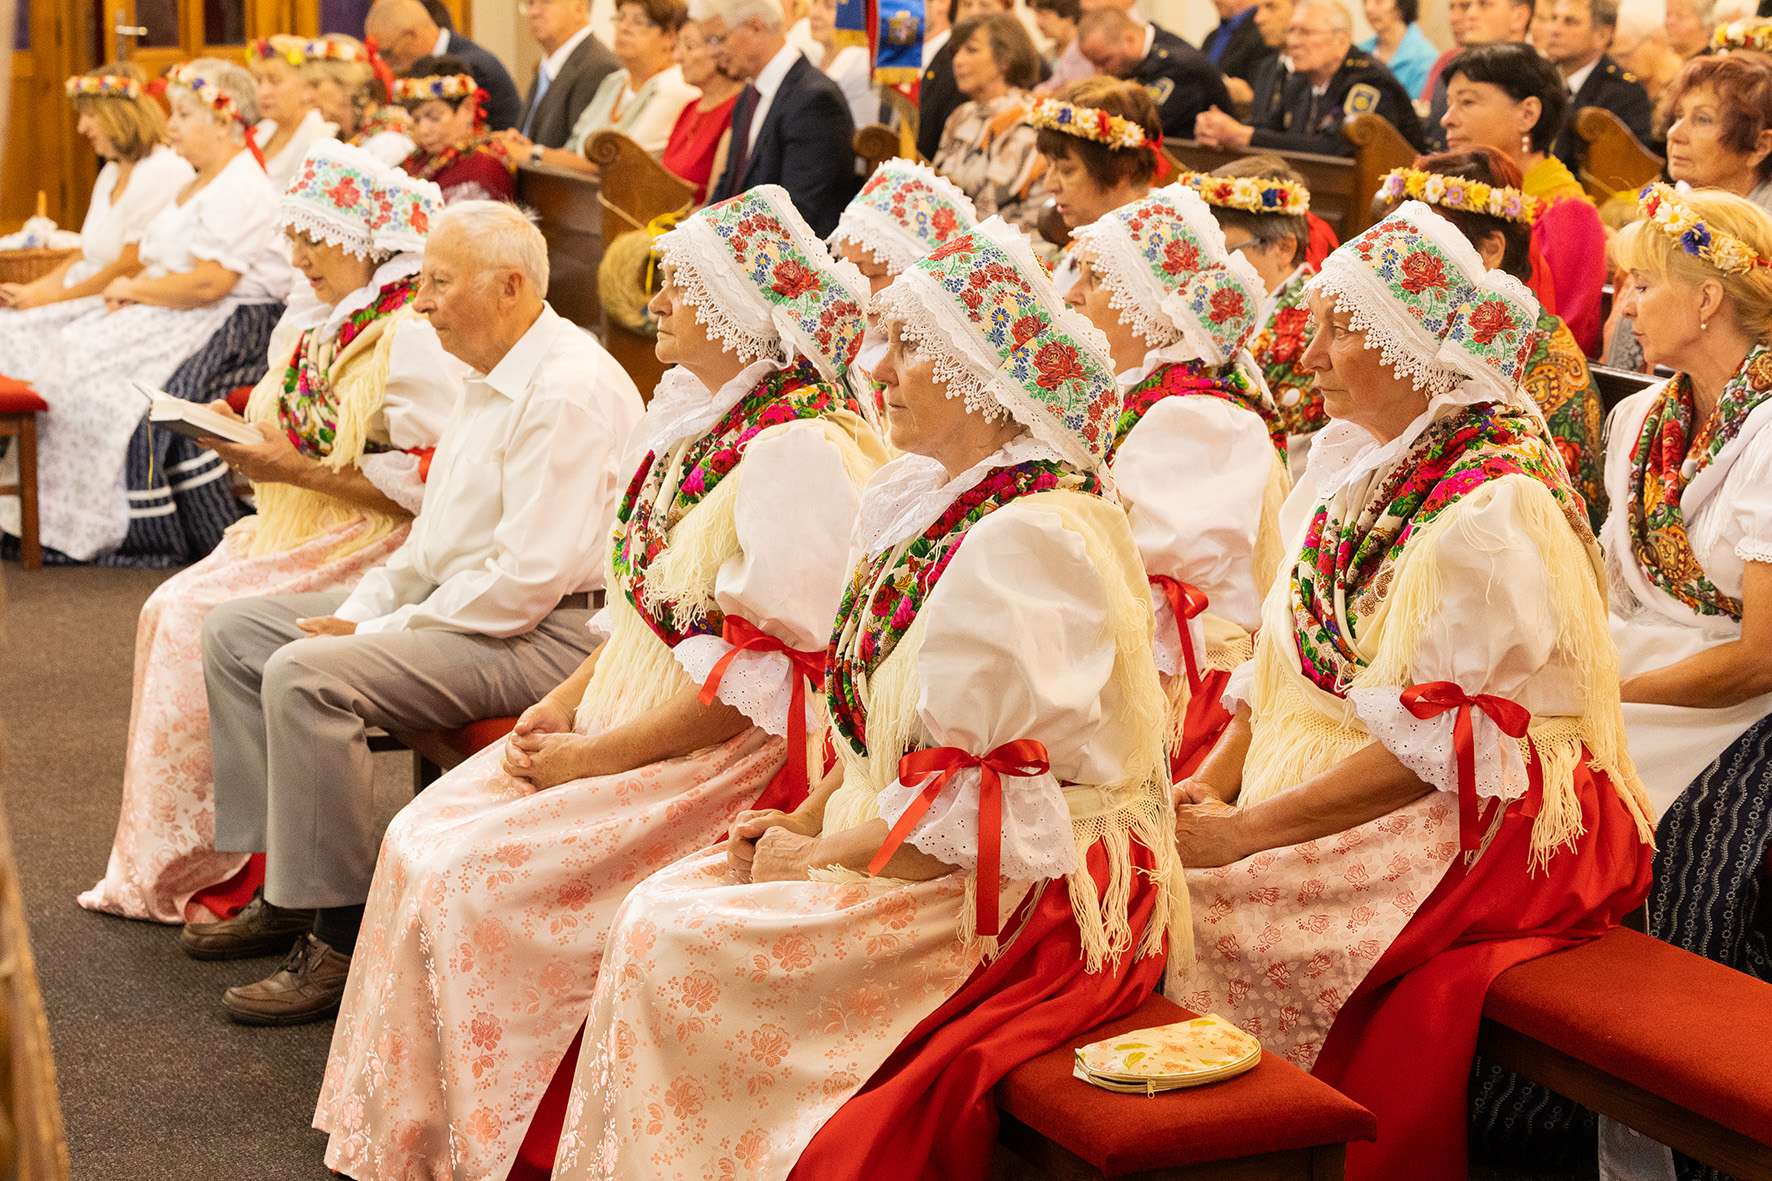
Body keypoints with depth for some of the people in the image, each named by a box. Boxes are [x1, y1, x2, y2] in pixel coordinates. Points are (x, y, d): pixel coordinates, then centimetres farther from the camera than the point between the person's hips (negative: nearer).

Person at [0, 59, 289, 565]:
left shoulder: (240, 190, -15)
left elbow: (208, 283, -24)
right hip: (182, 313, 11)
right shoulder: (199, 184, 19)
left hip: (232, 322, -11)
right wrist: (135, 287, -1)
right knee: (57, 356, 1)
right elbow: (167, 262, 22)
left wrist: (135, 290, -11)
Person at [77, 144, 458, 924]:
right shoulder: (330, 329, 15)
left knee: (204, 622, -19)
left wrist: (297, 469, -19)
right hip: (301, 534, 9)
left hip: (368, 551, -9)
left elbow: (423, 480, -22)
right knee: (171, 608, -8)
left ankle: (195, 869, -8)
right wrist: (254, 440, 3)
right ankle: (161, 866, -4)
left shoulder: (409, 339, -15)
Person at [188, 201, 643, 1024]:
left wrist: (374, 635, -18)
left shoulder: (572, 391, -20)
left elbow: (528, 578, -25)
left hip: (542, 634, -11)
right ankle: (281, 882, 11)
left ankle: (343, 940, -19)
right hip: (450, 604, 11)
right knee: (235, 630, 9)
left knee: (305, 673, -28)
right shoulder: (490, 379, 14)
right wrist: (360, 609, 4)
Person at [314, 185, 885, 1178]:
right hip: (626, 719, 9)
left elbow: (760, 677, -22)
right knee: (422, 840, -2)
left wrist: (597, 755, -17)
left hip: (726, 761, -9)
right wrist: (567, 702, 3)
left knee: (474, 876, -17)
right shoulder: (700, 416, 10)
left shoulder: (804, 452, -19)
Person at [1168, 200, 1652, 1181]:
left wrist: (1247, 830, -22)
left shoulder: (1495, 510, -19)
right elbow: (1284, 654, 11)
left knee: (1202, 911, -22)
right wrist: (1213, 780, -4)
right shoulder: (1352, 457, 8)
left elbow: (1428, 747, -22)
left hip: (1480, 831, -8)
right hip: (1322, 788, 8)